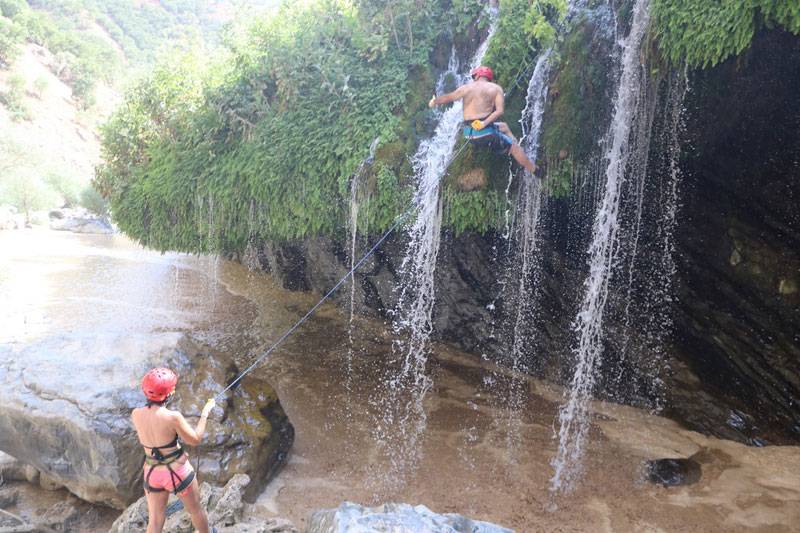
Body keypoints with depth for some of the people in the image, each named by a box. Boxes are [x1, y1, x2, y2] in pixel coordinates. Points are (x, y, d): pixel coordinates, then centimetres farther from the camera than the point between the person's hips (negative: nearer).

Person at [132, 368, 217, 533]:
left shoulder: (136, 414, -12)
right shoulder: (173, 417, -27)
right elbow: (195, 440, -13)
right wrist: (205, 412, -5)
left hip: (152, 473, 5)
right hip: (178, 471, -5)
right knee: (196, 510, 22)